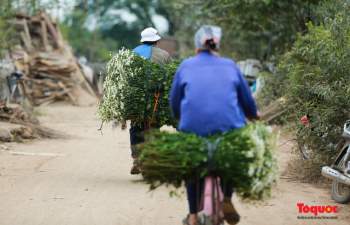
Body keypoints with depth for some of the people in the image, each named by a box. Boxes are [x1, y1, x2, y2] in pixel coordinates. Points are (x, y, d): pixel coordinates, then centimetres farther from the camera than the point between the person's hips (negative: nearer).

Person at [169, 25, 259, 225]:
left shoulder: (186, 66, 13)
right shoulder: (230, 66, 15)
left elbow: (174, 103, 14)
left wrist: (182, 119, 35)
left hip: (194, 127, 0)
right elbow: (248, 101, 18)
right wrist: (254, 117, 38)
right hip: (229, 126, 0)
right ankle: (227, 199, 18)